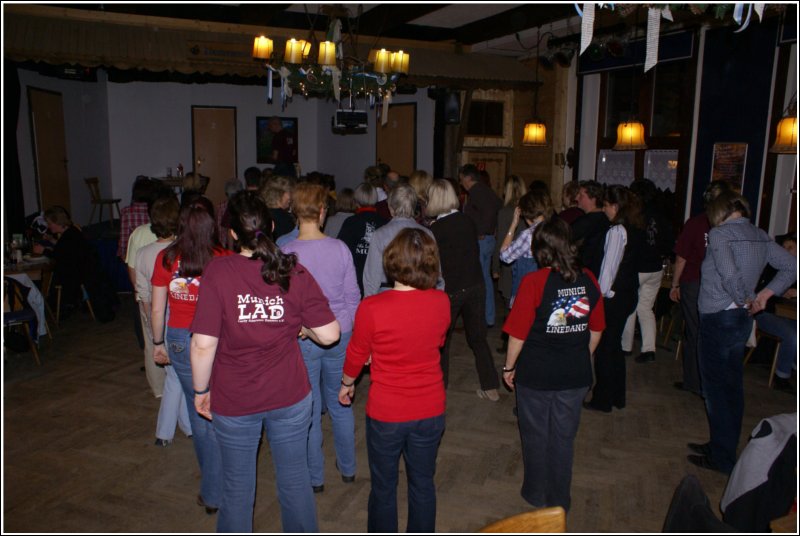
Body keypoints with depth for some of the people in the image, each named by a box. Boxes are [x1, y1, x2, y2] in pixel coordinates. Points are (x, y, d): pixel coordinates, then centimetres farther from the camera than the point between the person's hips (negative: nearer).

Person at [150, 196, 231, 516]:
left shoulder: (166, 258, -6)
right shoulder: (223, 259, -15)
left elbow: (157, 307, 2)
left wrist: (158, 342, 15)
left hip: (180, 340, 3)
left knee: (198, 411, 19)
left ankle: (213, 486, 36)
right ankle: (215, 491, 22)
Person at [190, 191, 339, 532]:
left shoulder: (218, 272, -16)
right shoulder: (295, 272, -10)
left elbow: (203, 344, -17)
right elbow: (329, 334, -10)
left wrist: (200, 390, -2)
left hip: (233, 401, -1)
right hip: (290, 397, 2)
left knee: (237, 488, 19)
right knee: (295, 481, 20)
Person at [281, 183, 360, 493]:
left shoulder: (286, 253, -13)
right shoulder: (340, 248, -7)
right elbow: (353, 296, -1)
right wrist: (350, 331, 12)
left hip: (303, 339, -3)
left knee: (309, 411, 12)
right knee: (340, 405, 20)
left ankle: (315, 478, 27)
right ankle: (348, 468, 35)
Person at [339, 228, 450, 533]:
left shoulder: (371, 308, -23)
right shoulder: (441, 303, -12)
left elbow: (356, 355, -7)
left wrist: (347, 384, 14)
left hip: (386, 413, -3)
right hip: (430, 411, 3)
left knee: (383, 487, 19)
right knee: (423, 483, 22)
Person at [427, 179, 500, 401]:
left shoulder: (435, 229, -14)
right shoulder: (468, 222, 1)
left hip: (450, 290, -4)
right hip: (475, 286, 5)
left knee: (441, 339, 11)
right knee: (478, 337, 14)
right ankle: (491, 387, 18)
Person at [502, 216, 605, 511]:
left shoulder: (534, 282, -19)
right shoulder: (588, 280, -6)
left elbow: (518, 333, -15)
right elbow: (596, 330, 4)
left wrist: (509, 367, -1)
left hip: (536, 375, -3)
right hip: (576, 375, 3)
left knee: (536, 435, 17)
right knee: (564, 437, 17)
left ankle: (536, 495, 35)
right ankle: (559, 502, 32)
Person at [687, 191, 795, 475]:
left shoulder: (719, 233, -16)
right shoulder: (761, 236, 7)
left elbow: (729, 275, -30)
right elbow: (791, 266, 10)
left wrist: (745, 300, -13)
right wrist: (764, 295, 7)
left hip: (718, 320, -8)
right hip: (742, 320, 8)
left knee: (716, 387, 3)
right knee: (732, 385, 17)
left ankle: (722, 458, 12)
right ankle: (726, 445, 31)